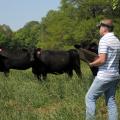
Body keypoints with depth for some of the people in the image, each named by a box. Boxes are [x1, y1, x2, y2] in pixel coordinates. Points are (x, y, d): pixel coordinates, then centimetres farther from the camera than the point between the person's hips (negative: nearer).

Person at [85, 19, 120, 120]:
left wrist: (92, 64, -4)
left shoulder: (104, 40, -14)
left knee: (90, 98, 2)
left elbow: (102, 60, -21)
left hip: (104, 76, -8)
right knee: (111, 101, 12)